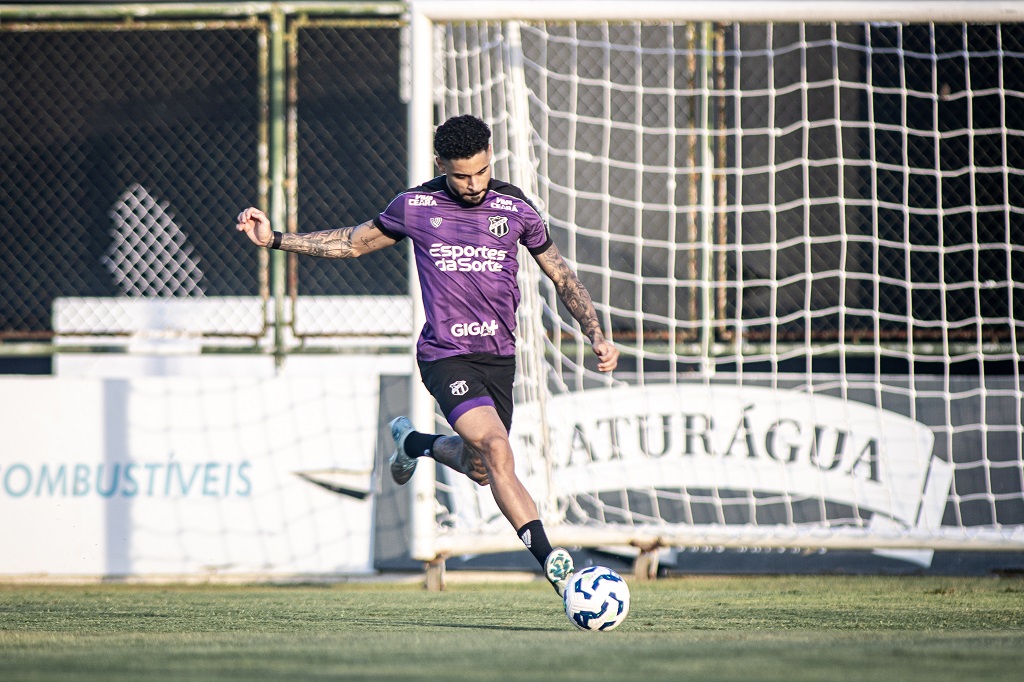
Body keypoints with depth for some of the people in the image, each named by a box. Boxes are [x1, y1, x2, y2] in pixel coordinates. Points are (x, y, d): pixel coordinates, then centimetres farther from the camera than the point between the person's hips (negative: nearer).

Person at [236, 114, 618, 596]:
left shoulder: (515, 209, 0)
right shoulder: (415, 207, -3)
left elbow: (563, 278, 10)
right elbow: (355, 242, 13)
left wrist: (597, 336, 0)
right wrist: (274, 239, 9)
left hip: (499, 354, 4)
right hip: (446, 356, -4)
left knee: (480, 469, 15)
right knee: (497, 449, -23)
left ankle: (413, 443, 48)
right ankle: (550, 561, -24)